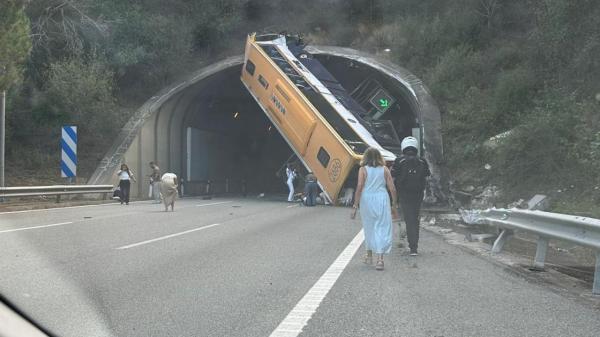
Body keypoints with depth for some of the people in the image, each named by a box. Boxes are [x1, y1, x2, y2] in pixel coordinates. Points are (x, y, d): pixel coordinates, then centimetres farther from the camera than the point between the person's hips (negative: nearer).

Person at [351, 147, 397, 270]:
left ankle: (369, 256, 30)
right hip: (382, 200, 0)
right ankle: (380, 259, -12)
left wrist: (355, 206, -6)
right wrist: (394, 202, 12)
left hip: (367, 200, 0)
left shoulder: (363, 169, -2)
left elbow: (359, 187, -8)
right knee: (382, 228, 0)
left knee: (369, 228, 17)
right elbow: (392, 188, 0)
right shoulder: (384, 169, 2)